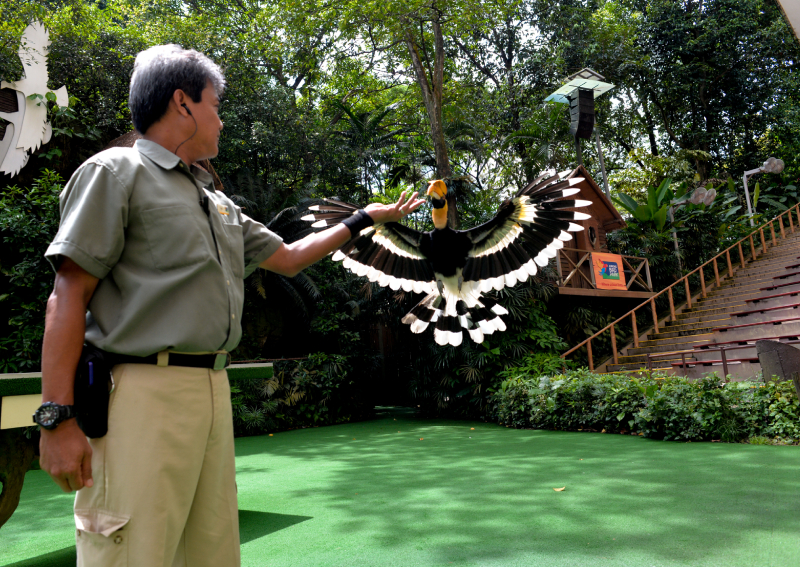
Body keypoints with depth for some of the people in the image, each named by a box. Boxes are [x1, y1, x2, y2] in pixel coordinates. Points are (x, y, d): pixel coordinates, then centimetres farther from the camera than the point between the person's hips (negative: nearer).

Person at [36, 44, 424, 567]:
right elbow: (69, 296, -6)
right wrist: (57, 417, -13)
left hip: (215, 389, 7)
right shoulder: (115, 172, 0)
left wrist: (362, 219, 32)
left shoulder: (219, 205, 22)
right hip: (144, 391, -7)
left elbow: (288, 258, 30)